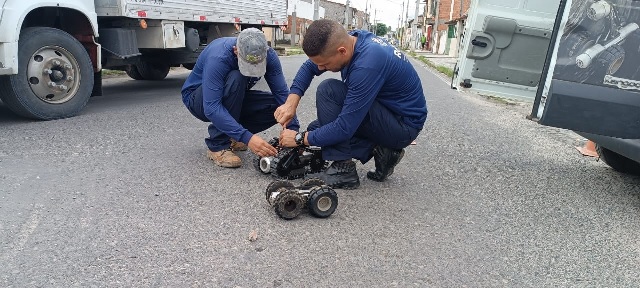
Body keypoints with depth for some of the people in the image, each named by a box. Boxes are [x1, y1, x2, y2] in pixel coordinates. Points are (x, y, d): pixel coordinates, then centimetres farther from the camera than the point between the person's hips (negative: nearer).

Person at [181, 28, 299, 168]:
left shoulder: (269, 55, -21)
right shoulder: (218, 57, -36)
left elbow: (282, 94, -21)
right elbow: (211, 108, -40)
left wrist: (293, 130, -35)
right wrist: (247, 138, -48)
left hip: (234, 98, 5)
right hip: (199, 99, -5)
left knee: (277, 106, -18)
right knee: (236, 79, -35)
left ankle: (230, 134, 3)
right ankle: (218, 145, -24)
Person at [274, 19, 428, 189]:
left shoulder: (367, 64, -32)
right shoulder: (347, 40, -8)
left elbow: (345, 128, -29)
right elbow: (309, 67, 5)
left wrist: (300, 138, -16)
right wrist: (291, 102, -9)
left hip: (405, 125, -9)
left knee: (328, 91, -22)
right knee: (316, 130, 8)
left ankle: (343, 170, -16)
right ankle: (381, 150, 3)